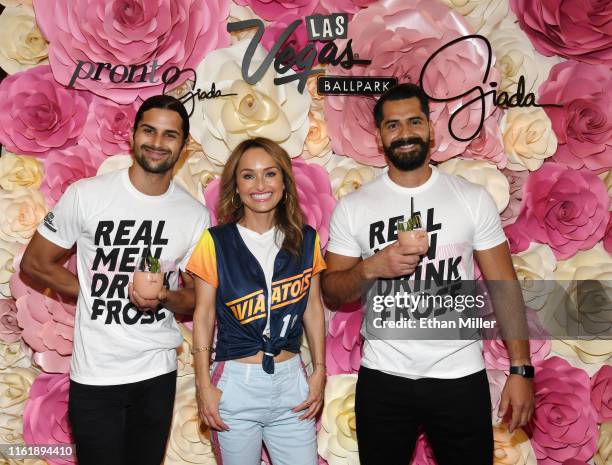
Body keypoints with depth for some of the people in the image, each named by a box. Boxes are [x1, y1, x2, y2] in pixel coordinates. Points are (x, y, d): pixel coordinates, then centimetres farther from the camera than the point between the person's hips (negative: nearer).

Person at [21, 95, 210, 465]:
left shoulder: (196, 214, -2)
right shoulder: (85, 195, -9)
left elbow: (197, 297, 5)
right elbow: (35, 263, 0)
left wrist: (163, 298, -17)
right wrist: (96, 292, -8)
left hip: (158, 373, 3)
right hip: (95, 376, -2)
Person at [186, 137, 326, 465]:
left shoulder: (306, 240, 2)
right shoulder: (215, 242, -6)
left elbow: (313, 308, 9)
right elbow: (203, 315, -1)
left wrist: (319, 371, 6)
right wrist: (203, 385, -3)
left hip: (292, 381, 2)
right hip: (235, 384, -2)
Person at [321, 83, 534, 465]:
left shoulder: (473, 198, -1)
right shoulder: (352, 207, -1)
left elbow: (504, 288, 0)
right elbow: (331, 293, 1)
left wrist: (521, 370, -6)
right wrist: (371, 268, -18)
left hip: (461, 378, 0)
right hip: (383, 380, 0)